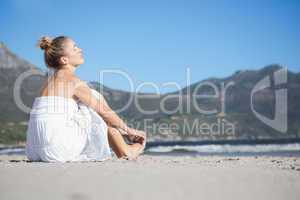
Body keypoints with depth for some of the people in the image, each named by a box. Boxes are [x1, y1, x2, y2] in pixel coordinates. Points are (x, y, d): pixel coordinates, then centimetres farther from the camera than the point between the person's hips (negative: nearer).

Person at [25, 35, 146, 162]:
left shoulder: (52, 80, 20)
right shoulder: (73, 81, -7)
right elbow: (104, 111, -1)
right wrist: (128, 130, 14)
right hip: (57, 149, -8)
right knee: (97, 113, 8)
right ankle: (125, 152, 15)